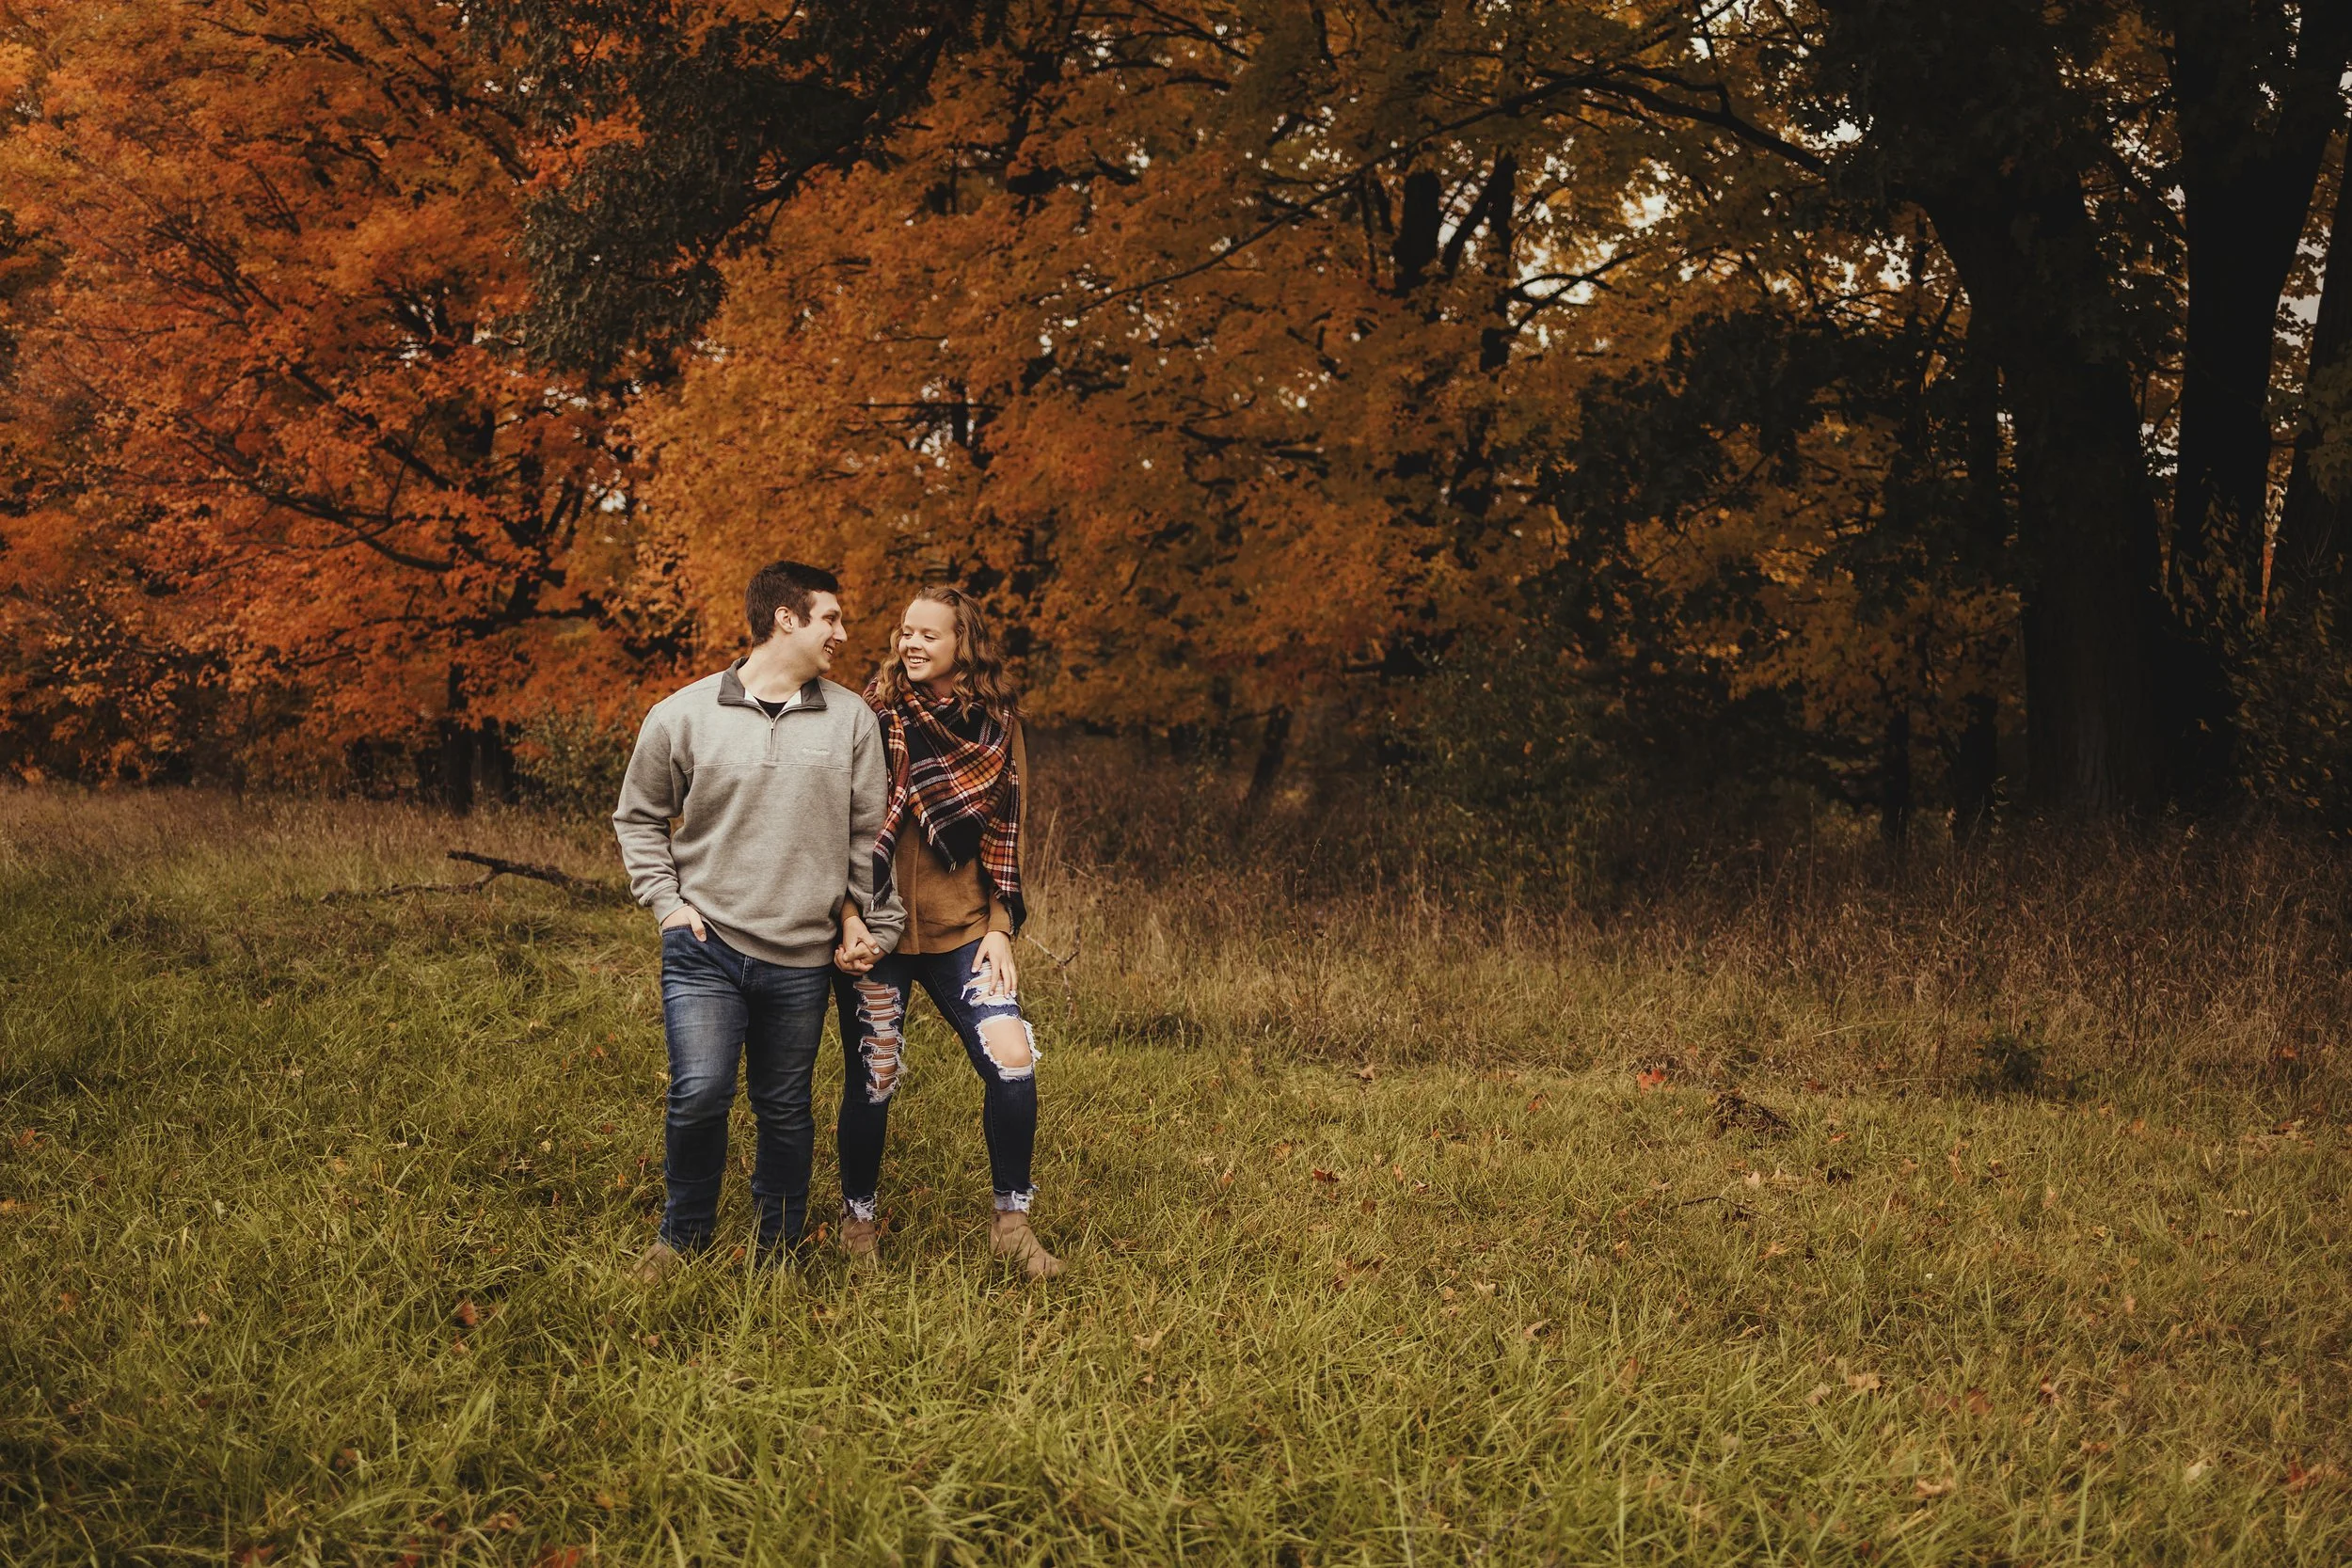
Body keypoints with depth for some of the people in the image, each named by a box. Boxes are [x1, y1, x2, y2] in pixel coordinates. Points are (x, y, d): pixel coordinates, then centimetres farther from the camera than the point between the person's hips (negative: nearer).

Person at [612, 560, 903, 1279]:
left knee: (785, 1110, 9)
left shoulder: (852, 719, 4)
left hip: (802, 957, 2)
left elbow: (869, 834, 12)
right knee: (700, 1094, -13)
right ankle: (682, 1239, 9)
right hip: (704, 948, -2)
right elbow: (639, 818, 10)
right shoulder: (684, 715, -1)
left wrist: (862, 916, 6)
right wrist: (666, 900, 1)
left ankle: (778, 1253, 25)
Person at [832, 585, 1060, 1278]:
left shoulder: (997, 726, 4)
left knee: (1013, 1062, -10)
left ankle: (1011, 1219, 7)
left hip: (961, 928, 2)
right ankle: (857, 1216, 26)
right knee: (873, 1077, 4)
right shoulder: (876, 715, -4)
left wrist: (1001, 926, 0)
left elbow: (1006, 832, 8)